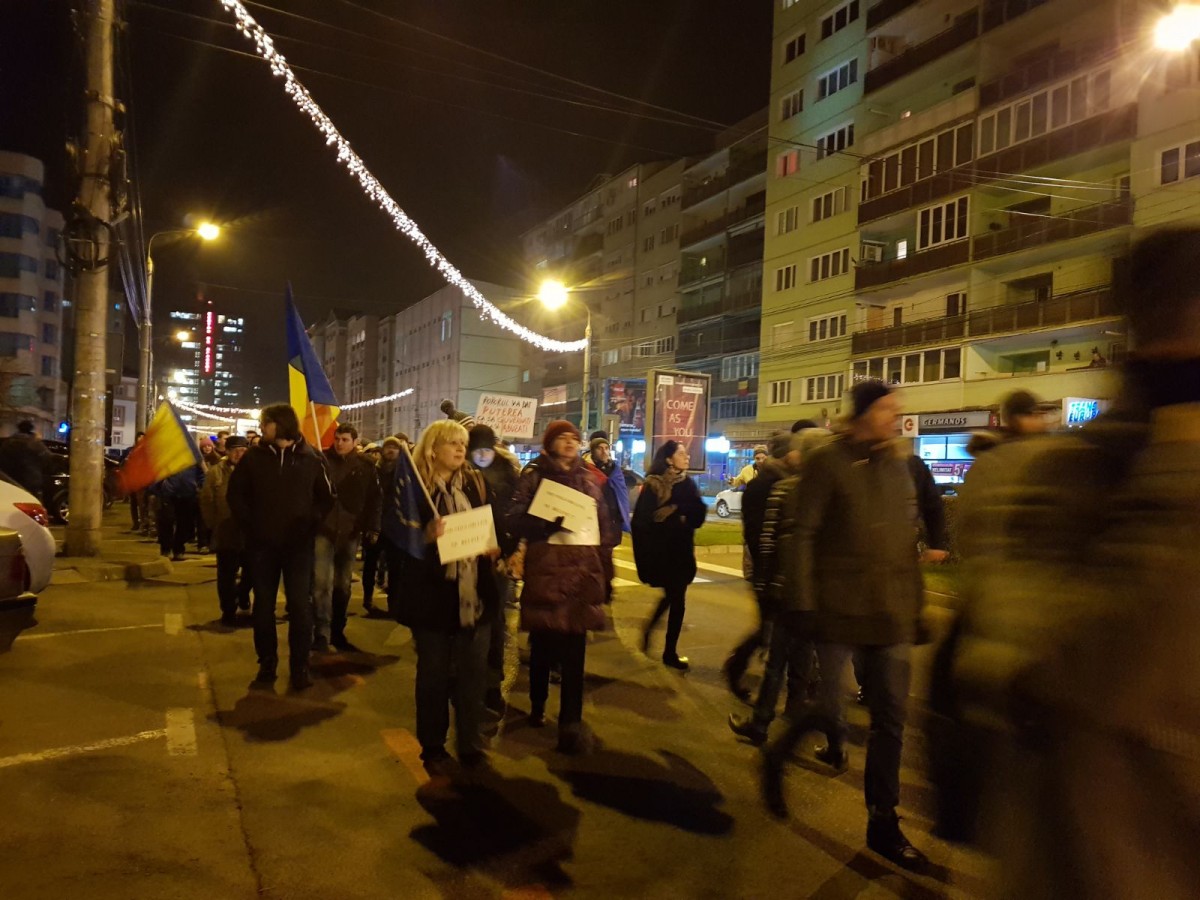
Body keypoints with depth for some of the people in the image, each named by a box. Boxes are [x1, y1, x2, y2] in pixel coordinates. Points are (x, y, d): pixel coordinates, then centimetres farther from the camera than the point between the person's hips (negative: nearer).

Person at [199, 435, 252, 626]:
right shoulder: (215, 473, 0)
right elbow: (207, 502, -1)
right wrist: (214, 525, -5)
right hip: (226, 534, -1)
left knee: (253, 572, 9)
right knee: (227, 576, 7)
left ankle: (241, 596, 38)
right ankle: (228, 611, 20)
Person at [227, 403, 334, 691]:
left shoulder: (310, 458, 0)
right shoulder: (254, 457, 3)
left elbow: (327, 497, 7)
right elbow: (235, 493, 8)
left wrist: (311, 521, -4)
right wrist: (248, 523, -3)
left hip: (298, 543, -2)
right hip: (262, 543, 2)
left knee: (300, 605, -2)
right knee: (263, 604, 9)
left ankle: (300, 667, 8)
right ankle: (267, 662, 22)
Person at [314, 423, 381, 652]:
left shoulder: (365, 465, 2)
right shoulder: (322, 459, -4)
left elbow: (374, 498, 5)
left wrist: (373, 528, 0)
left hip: (350, 531, 3)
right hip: (324, 529, -2)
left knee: (343, 584, 12)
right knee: (322, 583, -7)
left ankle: (337, 631, 24)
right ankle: (321, 634, 0)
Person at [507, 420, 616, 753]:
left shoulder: (588, 479, 15)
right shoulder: (534, 476, 2)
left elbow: (605, 522, 17)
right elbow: (516, 520, -9)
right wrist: (548, 523, -23)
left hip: (582, 569, 3)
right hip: (545, 569, -2)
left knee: (574, 649, -2)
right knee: (543, 643, 9)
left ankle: (571, 723, 1)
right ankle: (538, 706, 32)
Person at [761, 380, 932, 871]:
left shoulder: (898, 464, 11)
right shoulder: (828, 461, -6)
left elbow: (908, 539, 14)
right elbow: (803, 534, -10)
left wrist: (916, 605, 12)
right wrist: (802, 602, -14)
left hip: (892, 612, 5)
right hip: (839, 607, -5)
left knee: (891, 718, 7)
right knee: (829, 707, 1)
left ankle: (882, 823, 22)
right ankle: (777, 757, 31)